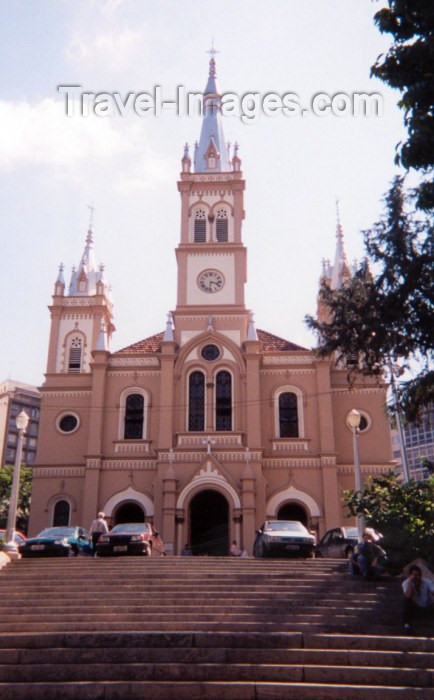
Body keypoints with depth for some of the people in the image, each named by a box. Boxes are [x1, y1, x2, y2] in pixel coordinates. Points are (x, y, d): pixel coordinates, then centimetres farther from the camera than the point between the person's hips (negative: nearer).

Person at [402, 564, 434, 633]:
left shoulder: (427, 581, -16)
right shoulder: (406, 583, -20)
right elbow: (408, 596, -37)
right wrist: (410, 581, -36)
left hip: (428, 606, 1)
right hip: (415, 607, -1)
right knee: (407, 599, -31)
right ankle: (407, 623, -18)